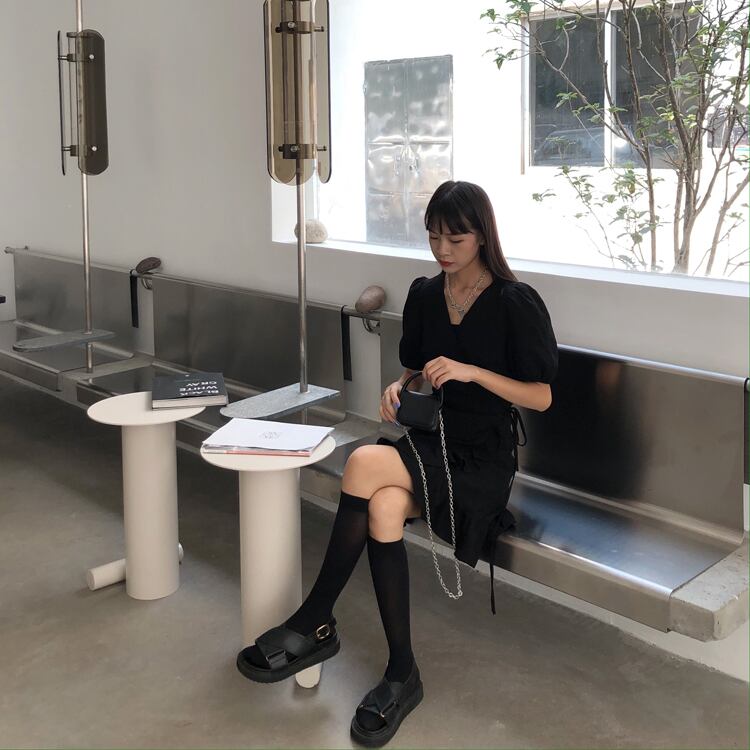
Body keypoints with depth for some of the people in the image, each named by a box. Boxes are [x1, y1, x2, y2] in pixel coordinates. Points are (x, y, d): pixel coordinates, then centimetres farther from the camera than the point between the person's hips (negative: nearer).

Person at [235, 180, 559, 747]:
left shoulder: (517, 303, -6)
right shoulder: (424, 296, 10)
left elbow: (542, 397, -6)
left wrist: (473, 372, -19)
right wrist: (399, 389, -2)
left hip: (484, 458, -5)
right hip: (428, 443, 5)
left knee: (365, 464, -31)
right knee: (383, 507, -32)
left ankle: (316, 623, -18)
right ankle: (402, 674, -22)